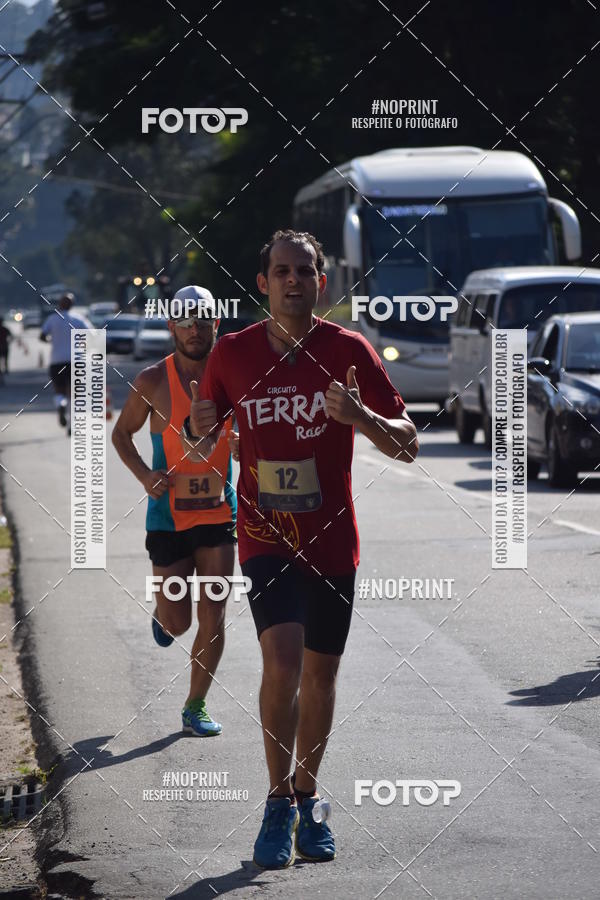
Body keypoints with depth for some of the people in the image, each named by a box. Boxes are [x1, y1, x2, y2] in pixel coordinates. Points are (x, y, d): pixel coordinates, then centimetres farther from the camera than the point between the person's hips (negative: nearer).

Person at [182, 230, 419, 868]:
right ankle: (279, 803, -6)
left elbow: (406, 446, -4)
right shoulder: (233, 353, 1)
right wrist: (196, 429, -12)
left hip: (332, 540, 1)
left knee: (320, 673, 10)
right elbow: (198, 446, 12)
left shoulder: (349, 350, -3)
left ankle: (306, 800, 28)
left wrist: (360, 415, -24)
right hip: (265, 535, -1)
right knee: (283, 660, -19)